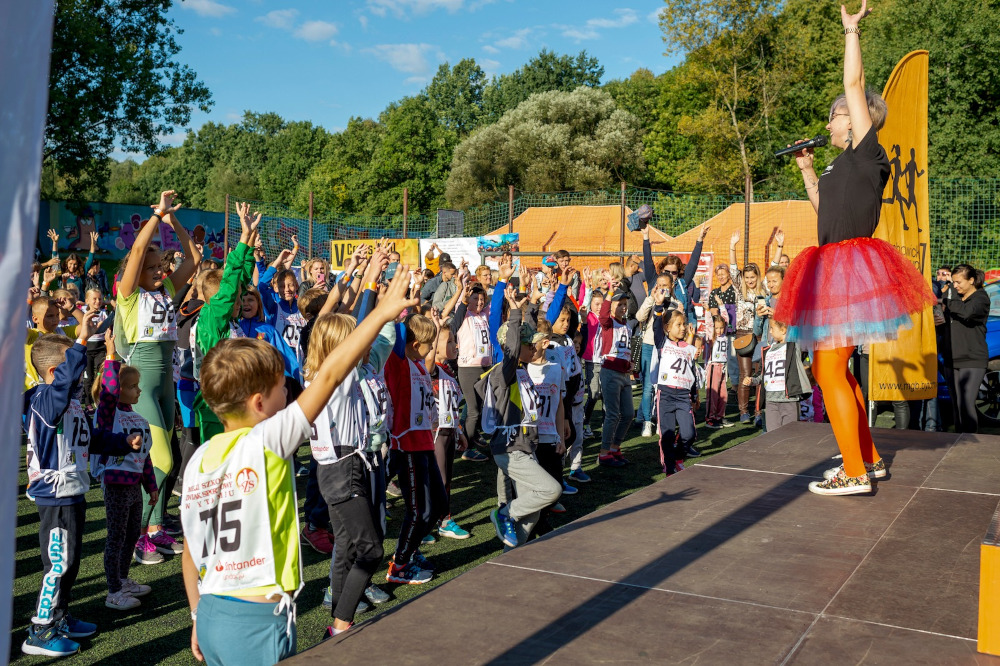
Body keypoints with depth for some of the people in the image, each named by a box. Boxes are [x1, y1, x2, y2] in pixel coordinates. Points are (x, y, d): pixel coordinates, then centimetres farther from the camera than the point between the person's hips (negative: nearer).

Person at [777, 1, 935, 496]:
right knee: (833, 368, 14)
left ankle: (855, 475, -7)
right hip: (835, 269, 10)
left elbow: (855, 84, -11)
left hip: (850, 264, -10)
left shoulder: (867, 151, -5)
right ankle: (867, 458, 23)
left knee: (829, 369, -11)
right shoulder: (844, 164, 18)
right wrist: (807, 170, 30)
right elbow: (823, 206, 33)